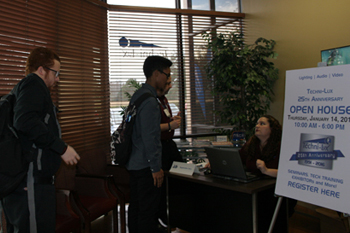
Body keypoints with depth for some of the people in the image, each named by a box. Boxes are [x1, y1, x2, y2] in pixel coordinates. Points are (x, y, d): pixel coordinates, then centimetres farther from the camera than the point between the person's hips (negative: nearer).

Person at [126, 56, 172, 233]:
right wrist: (156, 168, -17)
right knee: (148, 212, -1)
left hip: (133, 163, 10)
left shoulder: (137, 95, 12)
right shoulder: (149, 101, -18)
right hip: (146, 166, -10)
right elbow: (149, 137, -21)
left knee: (135, 208, 17)